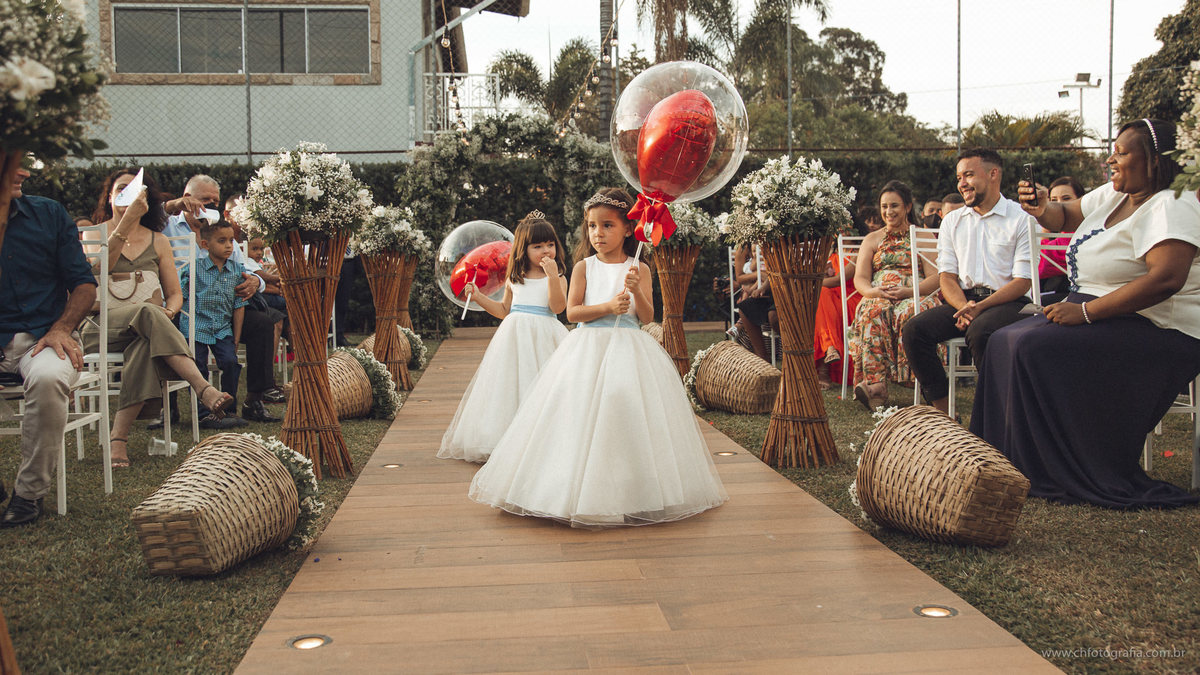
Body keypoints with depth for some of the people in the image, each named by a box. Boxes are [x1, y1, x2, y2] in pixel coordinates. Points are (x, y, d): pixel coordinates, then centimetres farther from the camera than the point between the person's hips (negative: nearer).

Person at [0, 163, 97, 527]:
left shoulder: (49, 214, 8)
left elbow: (83, 283, 6)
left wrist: (61, 328, -10)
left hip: (43, 336, 0)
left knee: (48, 377, -35)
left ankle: (30, 493, -17)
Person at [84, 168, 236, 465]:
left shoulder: (158, 241, 21)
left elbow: (175, 293, 16)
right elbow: (97, 267, -11)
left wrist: (169, 311, -8)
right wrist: (125, 222, -17)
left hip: (148, 327, 3)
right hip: (104, 326, -3)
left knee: (146, 345, -37)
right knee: (148, 313, -37)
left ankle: (119, 436, -41)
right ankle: (204, 388, -50)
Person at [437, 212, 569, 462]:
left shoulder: (557, 278, 1)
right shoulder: (514, 280, 12)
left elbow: (558, 307, -15)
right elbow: (504, 310, 21)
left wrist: (552, 275, -21)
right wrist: (478, 296, 14)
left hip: (543, 338, -3)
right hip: (515, 336, 3)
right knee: (511, 383, 1)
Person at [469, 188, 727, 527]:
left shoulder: (638, 269, 6)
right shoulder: (584, 267, 4)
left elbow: (648, 316, 1)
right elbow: (572, 311, -4)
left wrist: (637, 291, -16)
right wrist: (608, 306, -15)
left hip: (630, 350, 0)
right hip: (589, 349, 0)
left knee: (631, 410, -5)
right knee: (584, 416, -4)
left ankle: (632, 494, 6)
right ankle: (580, 493, 5)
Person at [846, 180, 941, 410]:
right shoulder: (872, 239, 22)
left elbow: (936, 278, 1)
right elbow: (860, 278, 10)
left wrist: (909, 291, -18)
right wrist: (871, 291, -15)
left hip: (915, 297, -1)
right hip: (878, 297, 2)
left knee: (910, 314, -38)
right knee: (873, 313, -35)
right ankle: (876, 383, -47)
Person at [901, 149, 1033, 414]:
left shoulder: (1021, 219, 1)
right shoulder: (952, 221, 16)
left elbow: (1023, 281, -6)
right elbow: (947, 276, 10)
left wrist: (980, 307, -20)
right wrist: (964, 307, -12)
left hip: (1007, 301, -5)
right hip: (963, 299, 5)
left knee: (979, 332, -37)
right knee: (914, 329, -22)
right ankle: (944, 413, -16)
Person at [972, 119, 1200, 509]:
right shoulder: (1114, 195, 12)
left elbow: (1166, 278, -31)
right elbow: (1065, 217, 25)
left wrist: (1086, 312, -29)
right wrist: (1041, 210, -1)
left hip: (1154, 331, -10)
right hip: (1104, 320, 10)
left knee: (1035, 349, -25)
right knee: (1005, 342, -1)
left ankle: (1056, 475, -13)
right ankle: (1011, 462, 2)